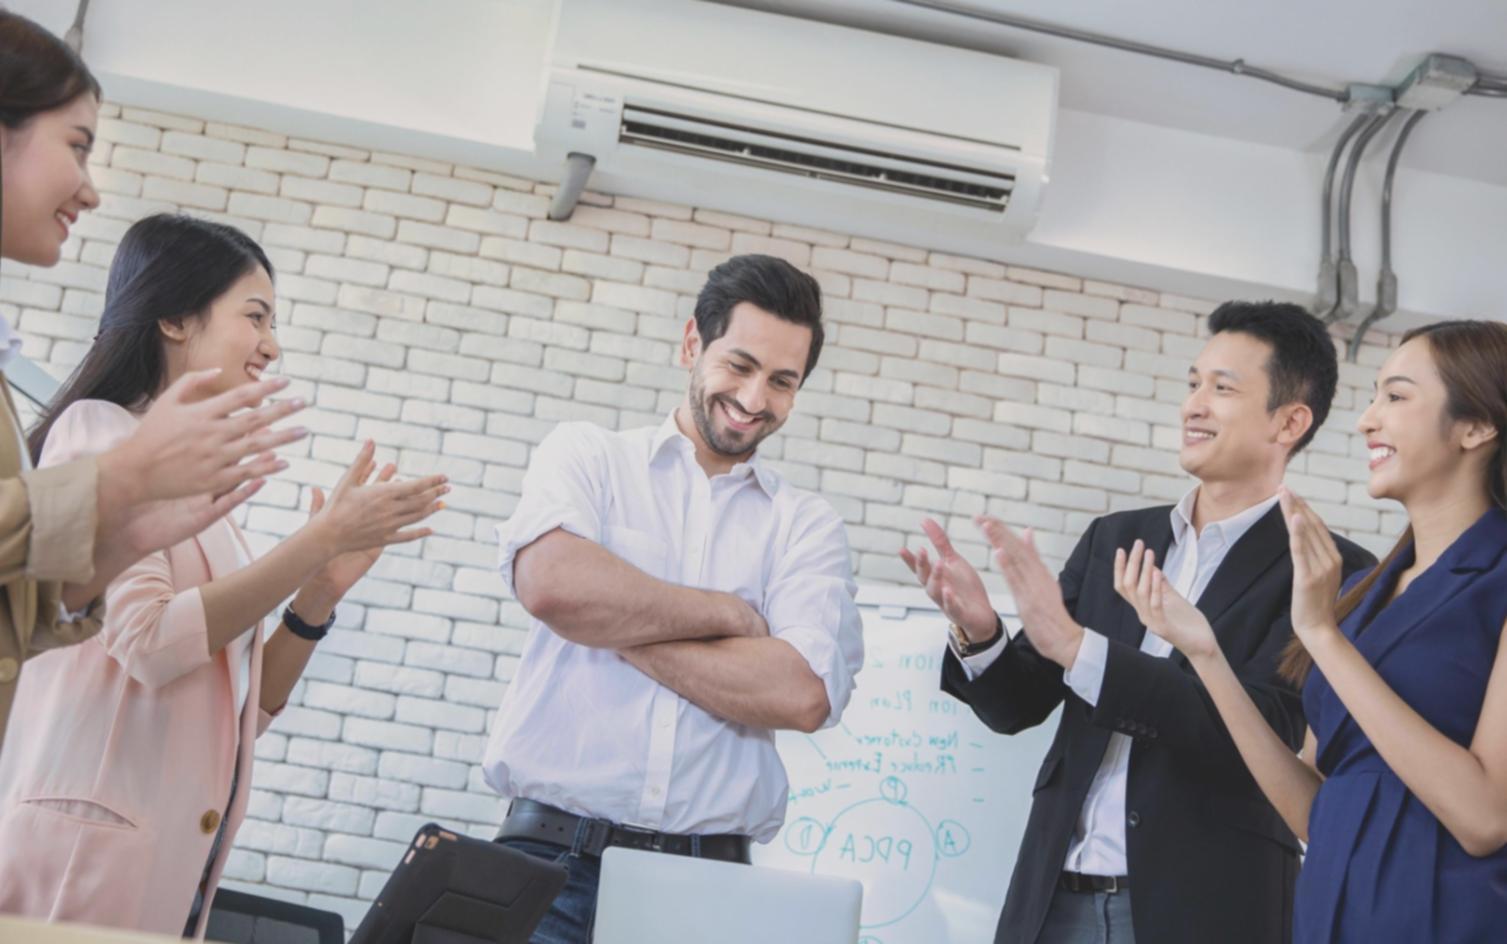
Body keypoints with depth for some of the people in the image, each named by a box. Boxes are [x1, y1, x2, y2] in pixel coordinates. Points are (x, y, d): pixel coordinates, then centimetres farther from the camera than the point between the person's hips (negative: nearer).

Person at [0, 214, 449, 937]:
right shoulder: (99, 431, -4)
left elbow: (247, 709, 15)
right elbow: (149, 643, -17)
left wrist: (322, 592, 1)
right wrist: (322, 537, -14)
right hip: (89, 843, -7)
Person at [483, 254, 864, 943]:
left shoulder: (807, 526, 7)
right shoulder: (587, 457, 7)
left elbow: (804, 695, -9)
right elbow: (550, 581, -15)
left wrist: (610, 625, -8)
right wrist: (730, 614, -6)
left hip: (710, 875, 1)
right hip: (554, 856, -1)